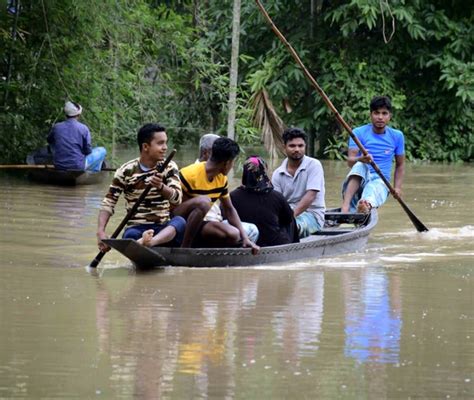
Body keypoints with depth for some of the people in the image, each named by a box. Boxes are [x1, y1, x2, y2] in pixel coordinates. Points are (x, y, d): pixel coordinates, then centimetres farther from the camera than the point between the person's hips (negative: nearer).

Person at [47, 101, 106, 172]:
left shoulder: (56, 127, -2)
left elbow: (49, 140, 19)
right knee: (102, 151, 17)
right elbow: (88, 151, -7)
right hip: (78, 166, -4)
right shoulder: (83, 128, -10)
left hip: (59, 166, 4)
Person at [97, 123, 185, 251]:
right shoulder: (126, 171, 1)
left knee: (180, 221, -33)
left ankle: (150, 242, -61)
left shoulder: (169, 167, 7)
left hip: (165, 229, 0)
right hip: (137, 228, 0)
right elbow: (108, 202, -2)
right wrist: (101, 232, -18)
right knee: (131, 235, -35)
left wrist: (161, 187, -31)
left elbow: (177, 198, -8)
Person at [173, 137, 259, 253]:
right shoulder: (190, 175, -21)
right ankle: (184, 247, -28)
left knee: (233, 235, -16)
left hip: (196, 226, 7)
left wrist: (245, 238, 1)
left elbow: (229, 209, 11)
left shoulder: (221, 178, 4)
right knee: (203, 201, -35)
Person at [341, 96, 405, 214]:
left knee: (374, 187, -39)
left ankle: (367, 206, -77)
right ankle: (345, 206, -56)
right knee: (359, 166, -36)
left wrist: (397, 187, 1)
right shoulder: (359, 133, 2)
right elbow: (350, 161, -9)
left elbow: (400, 165, 17)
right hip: (357, 180, 0)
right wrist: (360, 159, -33)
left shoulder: (397, 136, 10)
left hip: (380, 181, 0)